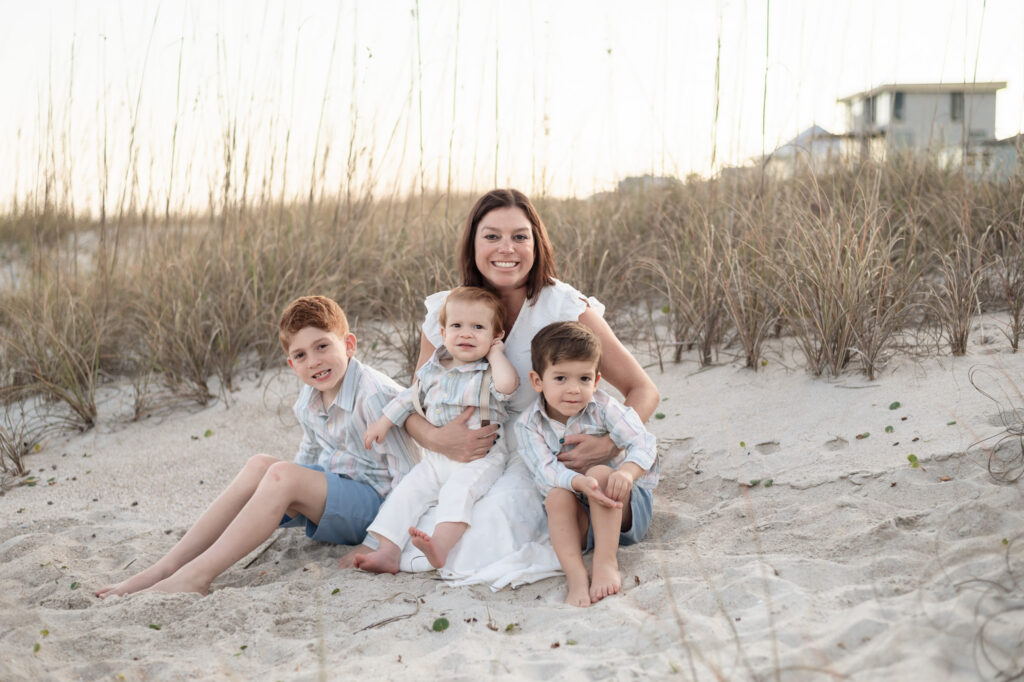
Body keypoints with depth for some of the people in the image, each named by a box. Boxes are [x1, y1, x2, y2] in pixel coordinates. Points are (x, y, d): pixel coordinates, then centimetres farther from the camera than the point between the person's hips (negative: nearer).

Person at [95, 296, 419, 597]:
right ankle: (167, 566, -19)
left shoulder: (374, 395, -19)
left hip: (375, 501, -7)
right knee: (259, 466, -14)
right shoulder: (309, 400, 6)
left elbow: (406, 469, -19)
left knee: (282, 475, -27)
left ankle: (197, 575, -29)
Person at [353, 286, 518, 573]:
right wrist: (383, 422, 23)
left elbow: (506, 384, -30)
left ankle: (440, 547, -43)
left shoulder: (490, 372, -5)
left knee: (457, 490, -31)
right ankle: (387, 552, -12)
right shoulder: (433, 369, 11)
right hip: (436, 458, 6)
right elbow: (409, 397, 27)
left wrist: (495, 353, -15)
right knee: (406, 492, -9)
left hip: (480, 457, -6)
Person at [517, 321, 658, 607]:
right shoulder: (528, 425, -6)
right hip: (579, 519, 1)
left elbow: (643, 444, -19)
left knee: (600, 473, -30)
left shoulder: (604, 408, -9)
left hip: (624, 508, -1)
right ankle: (575, 575, -41)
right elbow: (546, 471, -21)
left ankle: (606, 562, -33)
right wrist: (579, 482, -43)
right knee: (557, 497, -30)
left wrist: (627, 471, -43)